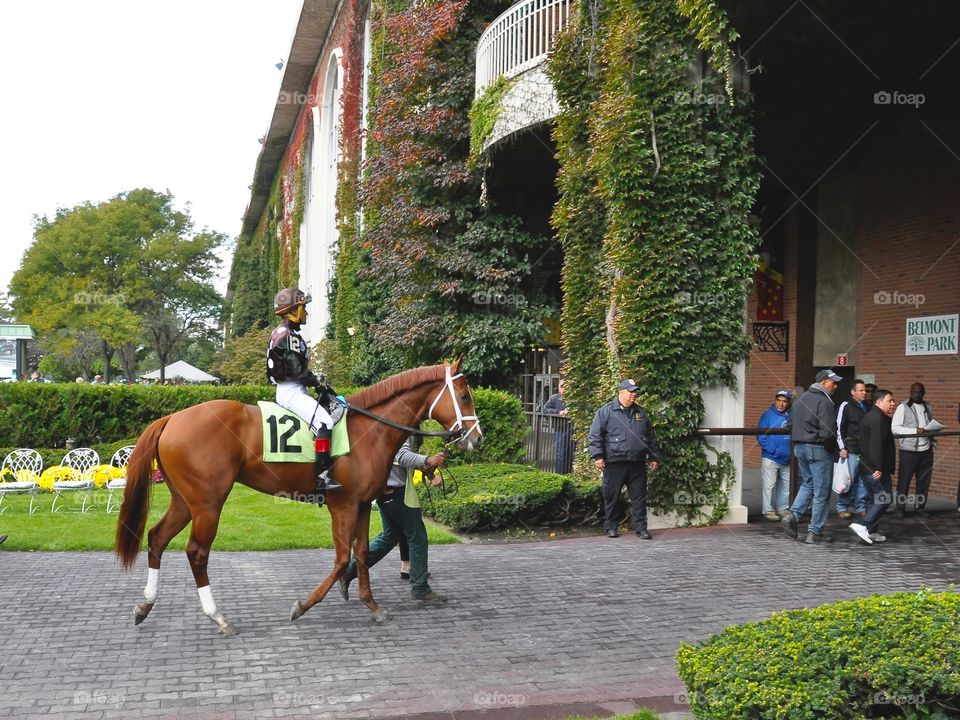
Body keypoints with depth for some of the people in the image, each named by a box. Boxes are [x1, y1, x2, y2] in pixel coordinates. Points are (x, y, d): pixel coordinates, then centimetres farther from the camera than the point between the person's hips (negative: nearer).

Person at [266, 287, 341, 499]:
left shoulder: (290, 334, 18)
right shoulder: (287, 335, -14)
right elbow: (297, 370, -19)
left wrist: (317, 380, 8)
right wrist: (318, 382, -8)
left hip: (296, 390, 11)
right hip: (290, 391, -11)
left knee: (328, 415, 12)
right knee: (324, 422, -25)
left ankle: (321, 474, 11)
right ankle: (322, 478, -31)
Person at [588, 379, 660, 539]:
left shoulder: (641, 413, 15)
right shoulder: (606, 411, -1)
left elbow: (651, 437, 21)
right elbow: (595, 435, -4)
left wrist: (654, 457, 17)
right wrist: (597, 456, -12)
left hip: (637, 464, 4)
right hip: (615, 464, -4)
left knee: (639, 497, 4)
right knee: (611, 497, 4)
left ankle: (641, 527, 11)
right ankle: (611, 527, 15)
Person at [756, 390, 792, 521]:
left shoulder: (792, 416, 6)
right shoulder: (768, 415, -5)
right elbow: (761, 436, -9)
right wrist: (774, 450, -18)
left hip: (787, 459, 4)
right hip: (770, 458, -4)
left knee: (786, 486, 12)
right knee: (769, 486, -2)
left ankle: (783, 509, 24)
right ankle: (768, 510, 8)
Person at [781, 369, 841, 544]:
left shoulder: (801, 400, 11)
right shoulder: (824, 402, -16)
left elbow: (793, 426, 14)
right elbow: (828, 432, -22)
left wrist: (797, 444, 15)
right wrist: (833, 445, -4)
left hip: (800, 447, 8)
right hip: (819, 449, -8)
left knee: (807, 484, 21)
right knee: (821, 492, 3)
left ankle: (792, 514, 0)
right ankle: (814, 532, 5)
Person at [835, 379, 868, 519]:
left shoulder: (867, 407, 15)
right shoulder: (846, 406, -3)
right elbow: (839, 428, -6)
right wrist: (842, 448, -11)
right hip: (851, 450, -6)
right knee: (848, 479, -6)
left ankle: (861, 507, 14)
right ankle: (842, 508, 3)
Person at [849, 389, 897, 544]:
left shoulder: (869, 416, 19)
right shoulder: (878, 418, -15)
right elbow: (876, 445, -23)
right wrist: (879, 468, -24)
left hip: (867, 466, 10)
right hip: (875, 468, -10)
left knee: (876, 500, 14)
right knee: (884, 499, -7)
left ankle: (871, 532, 14)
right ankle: (862, 525, -14)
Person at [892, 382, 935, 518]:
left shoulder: (928, 407, 13)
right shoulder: (903, 407, -2)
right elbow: (895, 428, -9)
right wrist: (915, 431, -18)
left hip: (926, 449, 4)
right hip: (908, 450, -4)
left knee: (924, 481, 7)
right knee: (904, 480, 0)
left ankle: (920, 507, 18)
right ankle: (900, 508, 9)